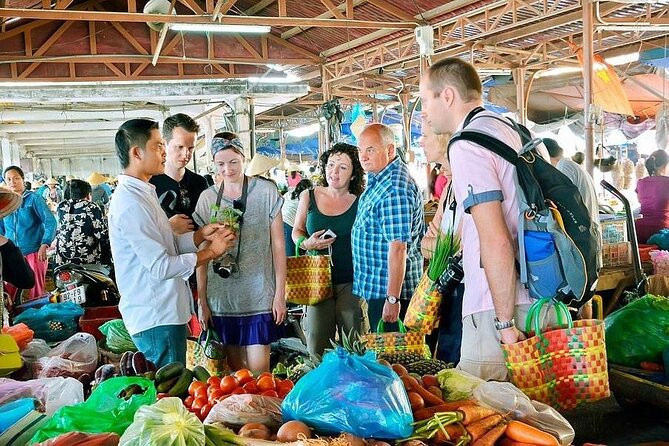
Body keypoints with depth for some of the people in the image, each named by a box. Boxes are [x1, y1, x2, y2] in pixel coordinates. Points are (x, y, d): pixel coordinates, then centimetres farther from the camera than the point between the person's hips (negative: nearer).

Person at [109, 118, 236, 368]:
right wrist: (211, 252, -14)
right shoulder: (131, 203, -20)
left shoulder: (142, 193, 14)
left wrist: (201, 235, 0)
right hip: (156, 319, -10)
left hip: (165, 312, 10)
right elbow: (161, 266, -22)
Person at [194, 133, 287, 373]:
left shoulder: (266, 191, -1)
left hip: (259, 294, -2)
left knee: (258, 368, -3)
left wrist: (280, 293, -2)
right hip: (221, 296, 2)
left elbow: (278, 245, 1)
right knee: (234, 366, 11)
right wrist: (202, 299, 5)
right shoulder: (207, 198, 5)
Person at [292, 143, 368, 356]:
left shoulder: (361, 202, -3)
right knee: (317, 344, 4)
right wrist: (306, 243, -6)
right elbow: (297, 231, 15)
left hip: (351, 282, -1)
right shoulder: (309, 197, 3)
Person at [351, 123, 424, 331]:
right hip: (375, 287, 10)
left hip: (387, 290, -10)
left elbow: (398, 247, -26)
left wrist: (393, 299, -26)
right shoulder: (377, 180, 12)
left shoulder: (394, 190, -22)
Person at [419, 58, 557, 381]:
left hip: (498, 307, -9)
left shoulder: (467, 146, -12)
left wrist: (505, 322, -17)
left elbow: (496, 241, -20)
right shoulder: (520, 132, 16)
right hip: (544, 300, 9)